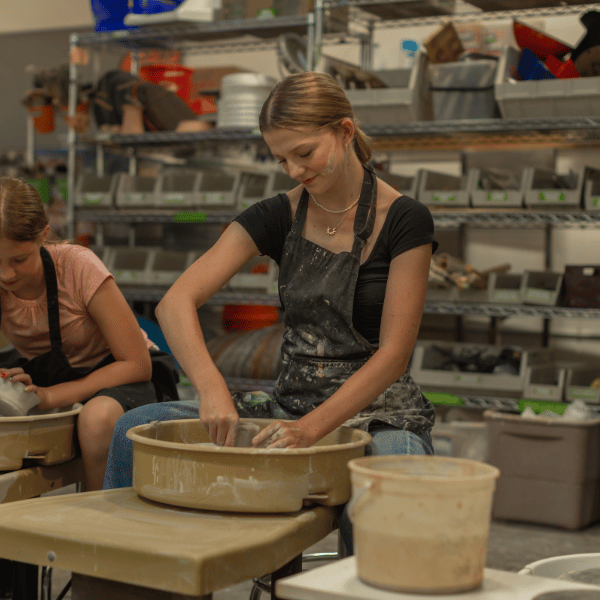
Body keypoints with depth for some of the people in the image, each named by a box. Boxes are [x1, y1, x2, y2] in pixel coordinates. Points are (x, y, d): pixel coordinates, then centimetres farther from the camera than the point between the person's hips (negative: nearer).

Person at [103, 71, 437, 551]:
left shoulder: (403, 221, -8)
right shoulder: (279, 216, 2)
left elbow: (393, 352, -13)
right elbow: (176, 302, -9)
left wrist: (313, 427, -25)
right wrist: (212, 389, -27)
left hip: (377, 410, -4)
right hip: (292, 403, 4)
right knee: (135, 430, -12)